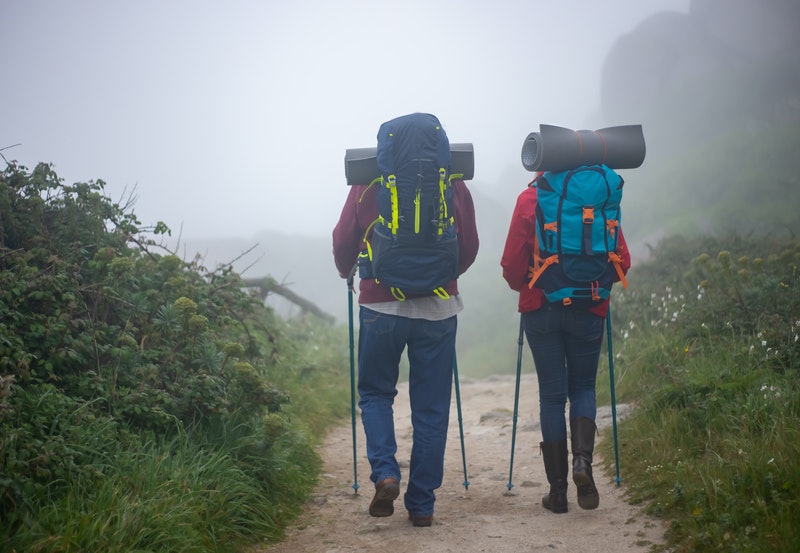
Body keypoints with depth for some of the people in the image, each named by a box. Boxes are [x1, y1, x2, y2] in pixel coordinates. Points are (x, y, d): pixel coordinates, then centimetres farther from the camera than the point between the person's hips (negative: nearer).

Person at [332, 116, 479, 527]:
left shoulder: (367, 184, -1)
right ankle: (421, 504, 10)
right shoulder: (452, 185, 1)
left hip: (380, 305, 0)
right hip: (438, 308, 1)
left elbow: (343, 241, 1)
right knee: (431, 407, 8)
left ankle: (385, 473, -3)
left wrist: (346, 273, 23)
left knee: (375, 393, 18)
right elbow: (469, 247, 5)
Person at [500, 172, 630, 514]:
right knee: (583, 386, 15)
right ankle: (582, 457, -12)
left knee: (551, 393, 7)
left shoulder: (529, 199, -4)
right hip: (588, 310, 0)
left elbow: (512, 262, -6)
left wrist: (523, 287, 15)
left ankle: (558, 489, 5)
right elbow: (621, 260, -2)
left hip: (541, 308, 0)